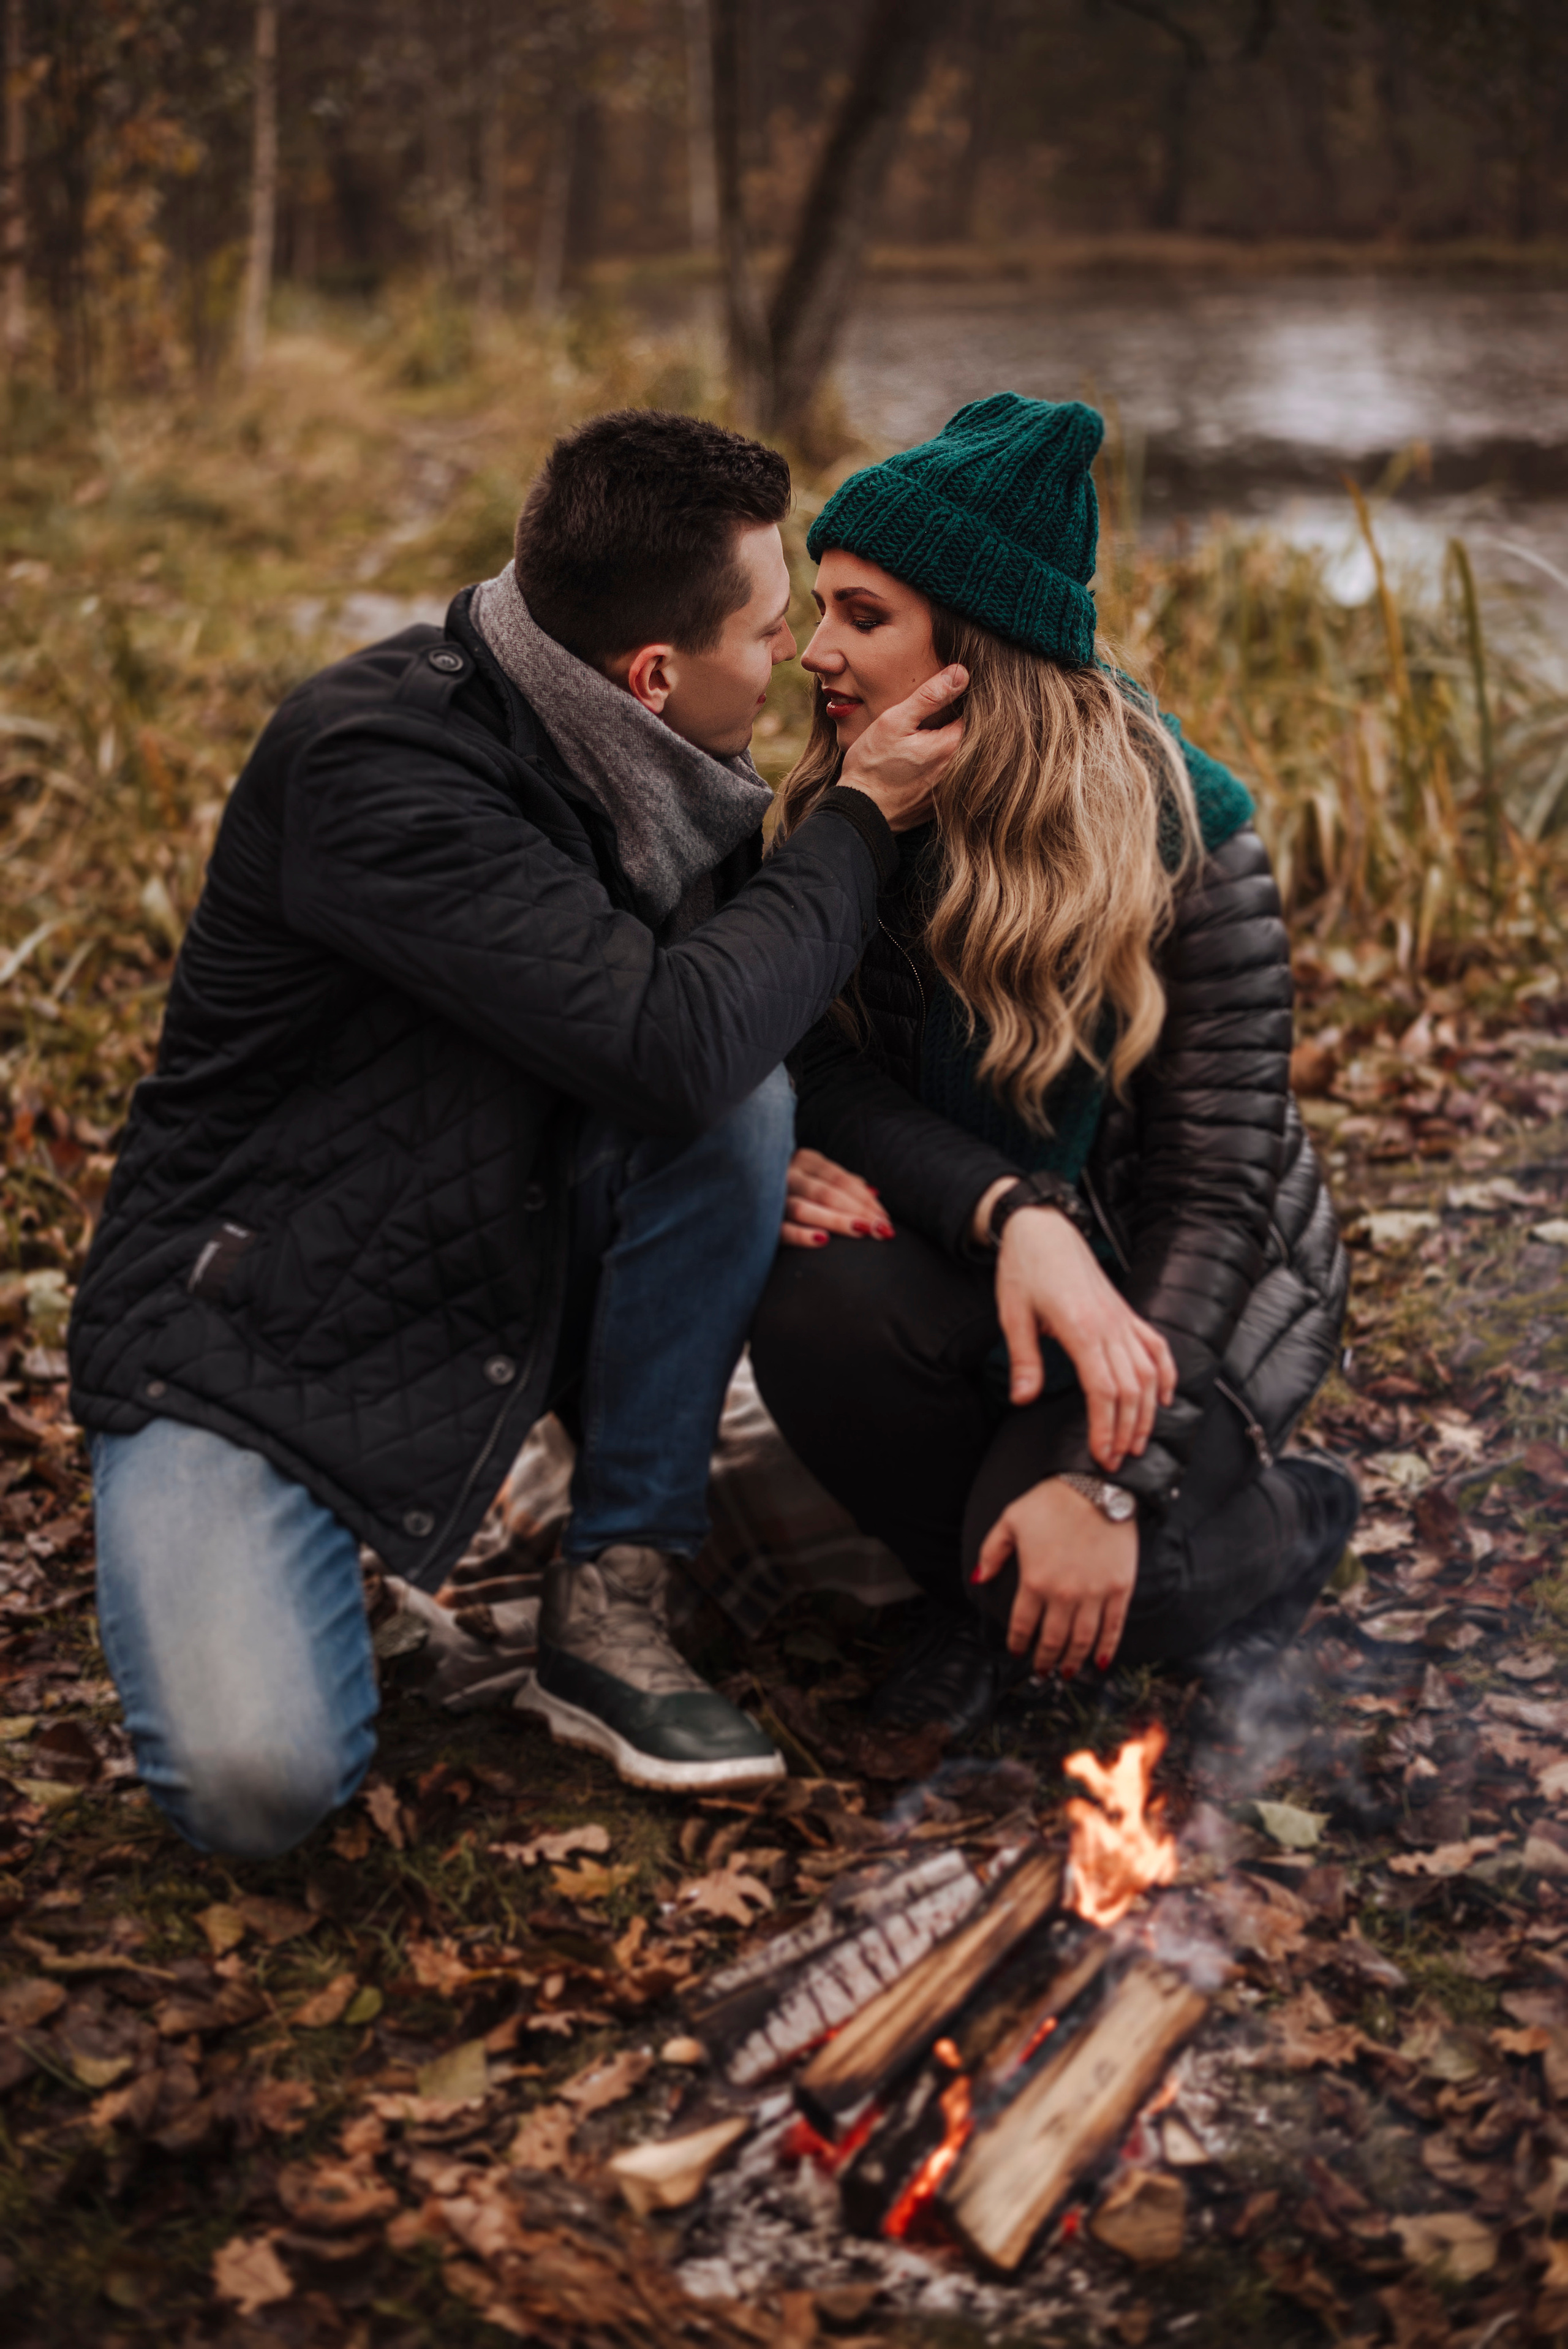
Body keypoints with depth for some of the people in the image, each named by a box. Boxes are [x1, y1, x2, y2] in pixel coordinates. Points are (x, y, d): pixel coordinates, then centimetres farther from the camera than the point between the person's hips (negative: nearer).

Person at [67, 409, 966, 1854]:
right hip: (243, 1337, -6)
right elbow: (665, 1043, -35)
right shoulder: (376, 764, -26)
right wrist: (861, 821, -21)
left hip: (508, 1287, 6)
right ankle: (201, 1528, 10)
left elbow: (744, 1032, 11)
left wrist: (789, 1157, -14)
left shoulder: (656, 769, -1)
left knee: (746, 1109, -21)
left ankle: (612, 1603, -8)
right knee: (261, 1782, -26)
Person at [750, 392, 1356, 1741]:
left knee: (1046, 1572, -30)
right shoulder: (846, 806, -7)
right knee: (821, 1313, -31)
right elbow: (832, 1075, -14)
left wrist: (1107, 1481, -28)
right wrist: (1010, 1216, -36)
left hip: (1182, 1286, -4)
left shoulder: (1183, 832, -20)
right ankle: (973, 1597, 0)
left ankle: (1283, 1517, 7)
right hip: (974, 1255, 4)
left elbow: (1221, 1177, -20)